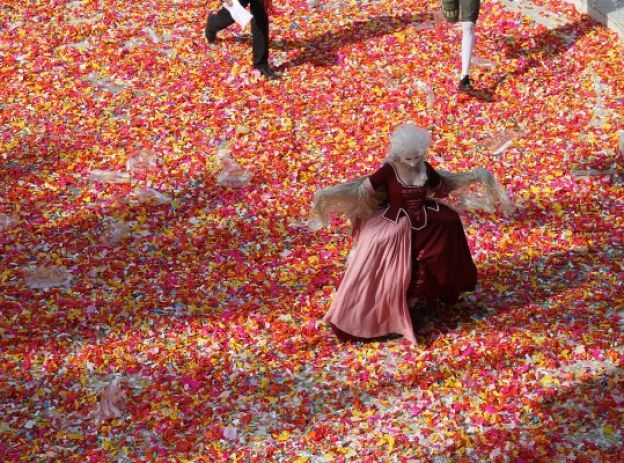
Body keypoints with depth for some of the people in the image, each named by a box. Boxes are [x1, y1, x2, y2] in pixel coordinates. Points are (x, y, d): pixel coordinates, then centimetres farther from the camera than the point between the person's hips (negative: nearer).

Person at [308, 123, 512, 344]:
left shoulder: (425, 168, -2)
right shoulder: (388, 171, -17)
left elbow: (446, 183, 15)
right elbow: (361, 189, -18)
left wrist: (474, 176, 14)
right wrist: (328, 194, -29)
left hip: (423, 223, 6)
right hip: (395, 225, -5)